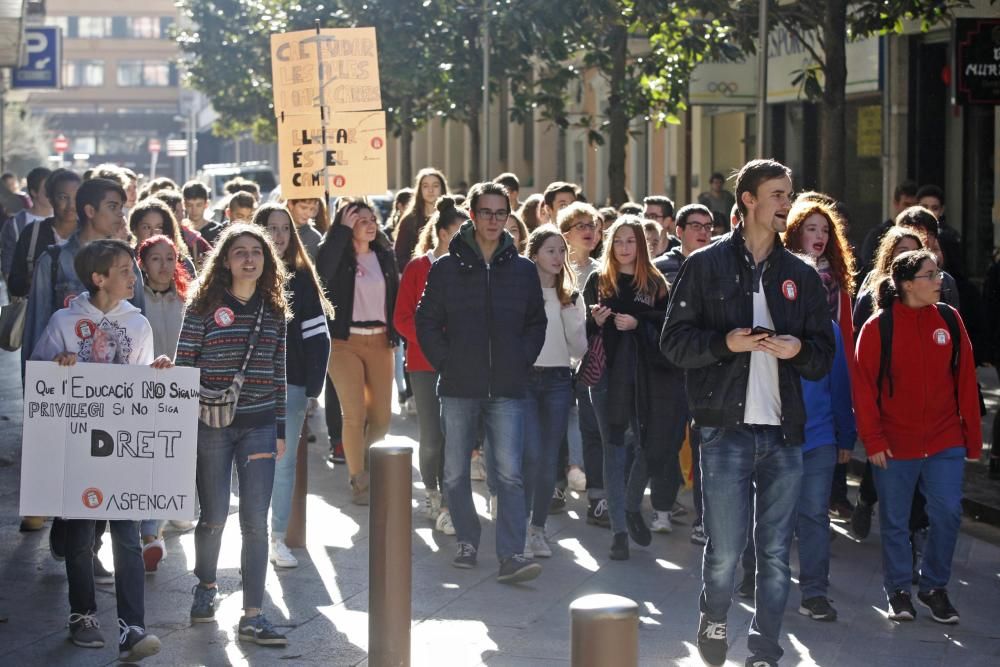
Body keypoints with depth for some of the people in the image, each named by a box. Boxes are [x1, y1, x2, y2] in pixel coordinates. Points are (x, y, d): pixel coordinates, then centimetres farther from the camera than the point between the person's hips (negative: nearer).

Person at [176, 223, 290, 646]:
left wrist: (281, 429, 8)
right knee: (214, 517, 7)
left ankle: (252, 616, -1)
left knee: (256, 522, -2)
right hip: (211, 425, -2)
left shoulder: (274, 310, 7)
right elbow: (184, 366, -2)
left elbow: (280, 373, 10)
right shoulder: (204, 307, -3)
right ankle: (206, 587, 34)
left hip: (259, 426, 2)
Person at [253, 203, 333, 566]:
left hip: (290, 385, 1)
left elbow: (317, 337, 3)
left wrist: (313, 387, -4)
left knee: (284, 462, 4)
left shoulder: (301, 279, 5)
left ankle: (278, 538, 12)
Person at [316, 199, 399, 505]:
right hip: (345, 342, -4)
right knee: (355, 414, -8)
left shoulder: (384, 255, 11)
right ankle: (359, 481, 2)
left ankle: (369, 466, 28)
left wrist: (394, 333, 7)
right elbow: (322, 270, -26)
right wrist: (342, 229, -21)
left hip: (379, 341, 4)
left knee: (381, 414, 3)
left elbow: (394, 294, 15)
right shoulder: (338, 254, -3)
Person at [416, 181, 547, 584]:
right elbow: (427, 321, 5)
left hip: (507, 389, 0)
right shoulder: (447, 267, 3)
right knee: (455, 473, 8)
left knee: (509, 473, -9)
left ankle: (511, 555, -13)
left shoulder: (523, 270, 7)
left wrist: (522, 361, 1)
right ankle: (468, 540, 24)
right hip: (458, 388, 0)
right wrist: (446, 362, -4)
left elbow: (536, 322, 14)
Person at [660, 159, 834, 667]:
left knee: (775, 553, 5)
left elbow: (825, 354, 14)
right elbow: (674, 340, 1)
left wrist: (798, 349, -8)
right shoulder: (706, 265, 4)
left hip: (784, 433, 3)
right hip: (727, 429, -3)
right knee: (725, 550, -3)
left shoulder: (801, 275, 13)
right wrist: (726, 343, -16)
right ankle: (713, 621, 25)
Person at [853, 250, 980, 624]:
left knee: (947, 513, -3)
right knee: (895, 521, 8)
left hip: (945, 442, 2)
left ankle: (934, 586, 16)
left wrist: (972, 437, 4)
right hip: (894, 445, -2)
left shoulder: (950, 320, 2)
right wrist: (872, 439, -10)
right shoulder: (879, 327, -7)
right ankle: (898, 591, 24)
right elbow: (864, 386, -6)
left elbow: (965, 381, 4)